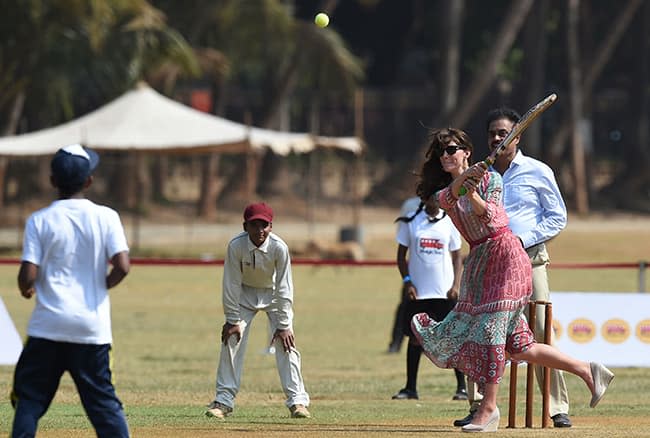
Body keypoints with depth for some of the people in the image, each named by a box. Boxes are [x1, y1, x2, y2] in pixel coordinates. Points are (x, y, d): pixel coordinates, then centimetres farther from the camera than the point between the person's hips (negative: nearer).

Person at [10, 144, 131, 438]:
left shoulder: (39, 221, -3)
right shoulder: (105, 217, -1)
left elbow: (28, 276, -10)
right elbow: (122, 266, -11)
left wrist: (26, 290, 13)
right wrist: (102, 287, 9)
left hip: (47, 327, -1)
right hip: (92, 326, 1)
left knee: (29, 398, 8)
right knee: (102, 400, 7)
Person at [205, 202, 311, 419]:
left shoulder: (279, 247, -30)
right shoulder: (236, 246, -28)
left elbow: (284, 288, -23)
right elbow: (231, 285, -18)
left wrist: (284, 325, -22)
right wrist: (232, 320, -17)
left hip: (274, 293, -1)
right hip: (245, 293, 1)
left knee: (285, 342, -12)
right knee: (231, 339, -7)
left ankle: (297, 401, -7)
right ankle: (223, 400, 1)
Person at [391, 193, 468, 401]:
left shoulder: (449, 222, 5)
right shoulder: (410, 222, 3)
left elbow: (457, 257, 8)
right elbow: (401, 255, 6)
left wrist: (456, 284, -4)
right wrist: (407, 281, -6)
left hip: (445, 291, 0)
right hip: (417, 291, 0)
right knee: (415, 338, 4)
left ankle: (462, 386, -1)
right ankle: (410, 387, 10)